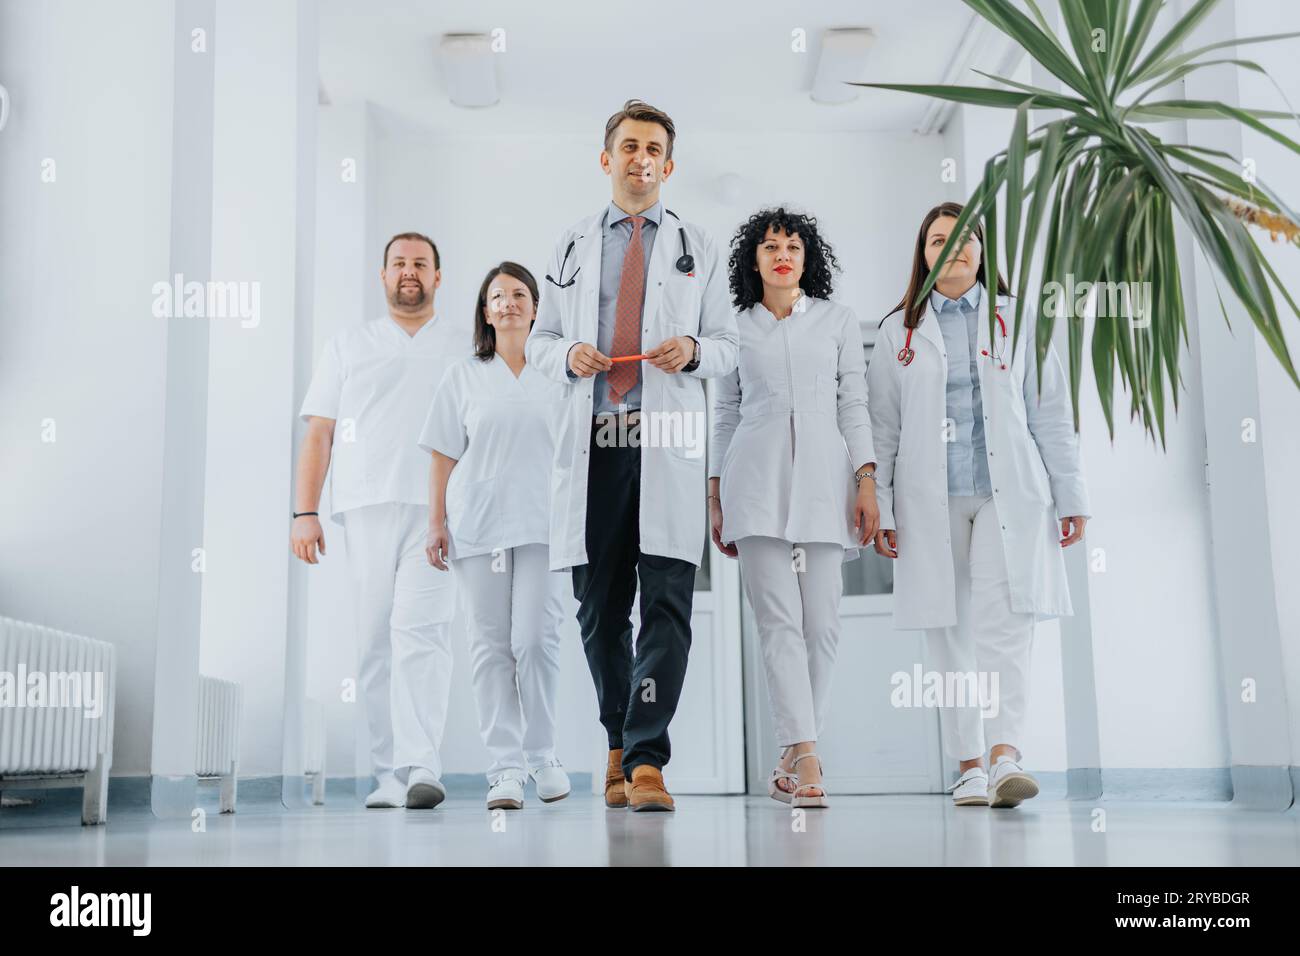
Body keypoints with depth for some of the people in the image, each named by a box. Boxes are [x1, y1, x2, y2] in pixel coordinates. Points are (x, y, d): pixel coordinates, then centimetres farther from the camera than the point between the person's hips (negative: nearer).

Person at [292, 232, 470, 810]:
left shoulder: (468, 350, 16)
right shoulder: (348, 347, 20)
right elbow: (318, 434, 14)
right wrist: (305, 512, 4)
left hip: (439, 509, -2)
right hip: (366, 509, 2)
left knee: (420, 628, -17)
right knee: (375, 641, 0)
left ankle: (422, 766, -20)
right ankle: (389, 777, 6)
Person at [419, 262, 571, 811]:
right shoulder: (463, 376, 11)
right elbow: (443, 456, 9)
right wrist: (436, 522, 1)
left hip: (542, 525, -1)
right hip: (477, 524, 1)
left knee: (535, 639, -9)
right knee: (490, 646, 0)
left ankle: (541, 754, 10)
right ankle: (506, 767, 5)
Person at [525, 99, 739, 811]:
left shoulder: (698, 249, 15)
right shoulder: (571, 245, 18)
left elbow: (728, 345, 14)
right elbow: (539, 338, 18)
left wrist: (693, 350, -9)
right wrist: (567, 354, -5)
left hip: (667, 445, -1)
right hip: (591, 444, 2)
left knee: (667, 604, -11)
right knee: (599, 608, 6)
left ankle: (646, 761, -10)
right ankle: (619, 745, 22)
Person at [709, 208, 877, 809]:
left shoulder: (838, 321, 12)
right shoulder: (735, 328, 13)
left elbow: (854, 405, 8)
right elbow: (724, 414, 14)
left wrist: (866, 482, -2)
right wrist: (715, 495, 9)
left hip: (824, 481, 1)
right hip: (756, 481, 0)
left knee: (822, 624, -3)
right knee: (779, 620, -9)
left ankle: (793, 755, 7)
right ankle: (806, 759, -11)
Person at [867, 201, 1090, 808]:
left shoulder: (1017, 320, 12)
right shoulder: (899, 331, 12)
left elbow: (1050, 414, 11)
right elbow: (882, 427, 9)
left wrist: (1070, 496, 6)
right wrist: (880, 509, 3)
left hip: (1009, 492, 0)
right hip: (930, 499, 1)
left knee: (1007, 619, -15)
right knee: (949, 629, 1)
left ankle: (1005, 753, -20)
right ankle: (968, 766, 6)